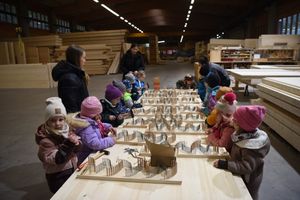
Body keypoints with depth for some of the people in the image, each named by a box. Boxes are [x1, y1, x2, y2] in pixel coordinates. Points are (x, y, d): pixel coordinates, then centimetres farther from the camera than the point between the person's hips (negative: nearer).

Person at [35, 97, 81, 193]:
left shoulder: (67, 129, -4)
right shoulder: (45, 139, -20)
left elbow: (77, 148, -2)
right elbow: (57, 159, -25)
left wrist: (76, 143, -24)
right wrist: (68, 145, -36)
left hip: (72, 171, 6)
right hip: (58, 176, -6)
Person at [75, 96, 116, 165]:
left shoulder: (92, 121, 4)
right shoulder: (86, 128, -26)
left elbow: (101, 125, 23)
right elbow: (95, 144, -35)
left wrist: (108, 127, 3)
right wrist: (111, 140, -24)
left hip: (96, 153, 9)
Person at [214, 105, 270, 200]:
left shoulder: (251, 146, -35)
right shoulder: (246, 134, -10)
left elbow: (246, 167, -33)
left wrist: (224, 164, -35)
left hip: (247, 182, -7)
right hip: (240, 177, 7)